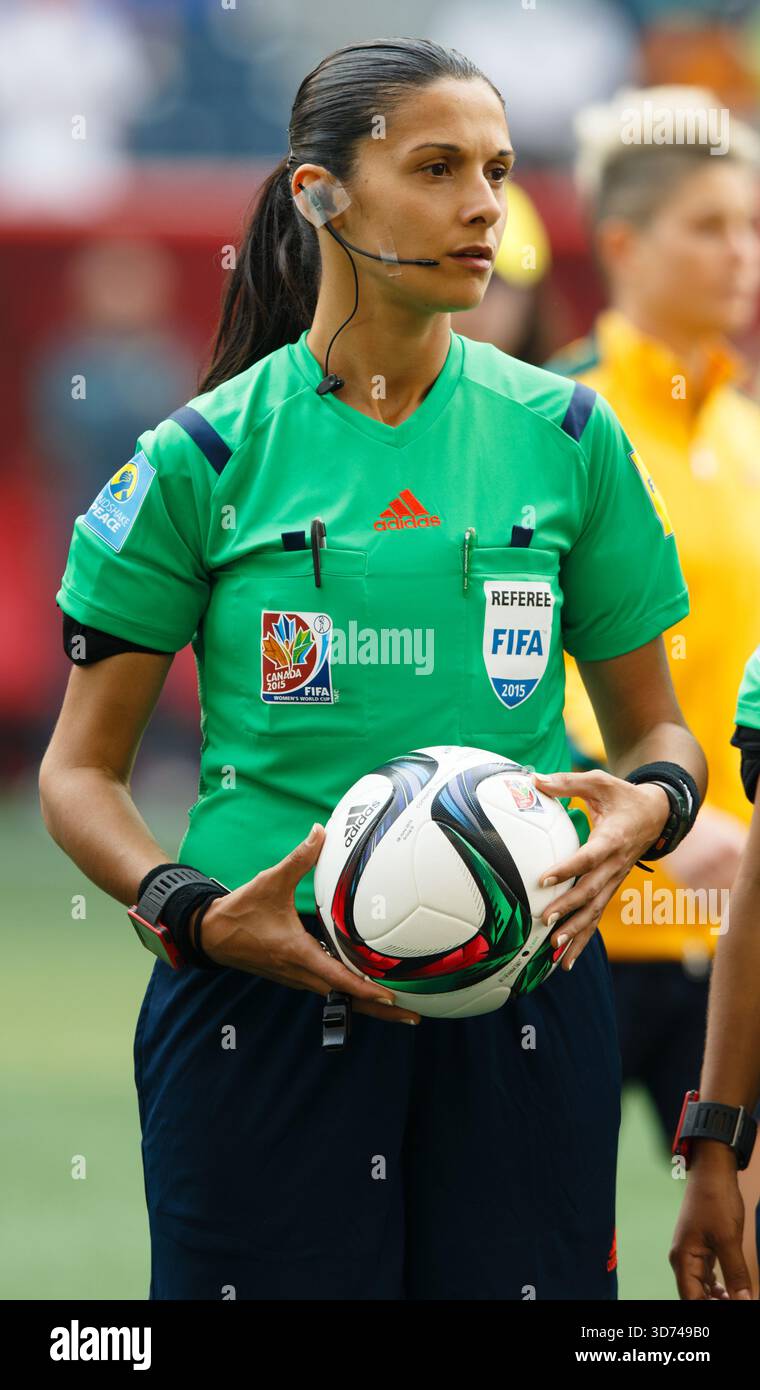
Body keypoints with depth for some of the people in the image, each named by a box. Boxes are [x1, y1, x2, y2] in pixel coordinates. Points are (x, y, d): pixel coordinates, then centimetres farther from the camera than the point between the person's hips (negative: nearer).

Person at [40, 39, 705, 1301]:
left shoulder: (564, 436, 7)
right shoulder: (206, 455, 0)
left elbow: (655, 731, 14)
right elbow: (79, 771, 4)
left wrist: (648, 809, -9)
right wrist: (192, 912, -14)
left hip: (519, 1000, 2)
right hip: (260, 1009, -2)